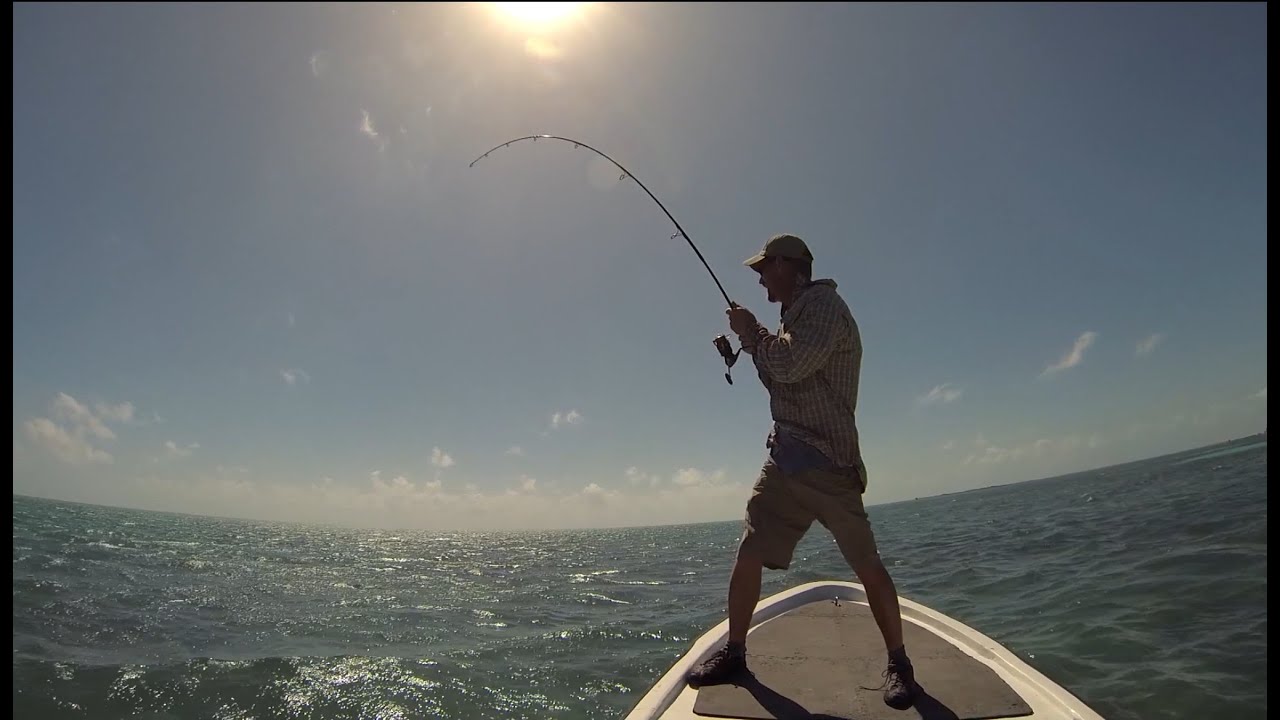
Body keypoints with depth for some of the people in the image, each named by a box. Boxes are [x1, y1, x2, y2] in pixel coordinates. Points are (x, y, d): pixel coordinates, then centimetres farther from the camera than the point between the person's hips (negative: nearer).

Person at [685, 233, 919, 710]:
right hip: (785, 456, 8)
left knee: (867, 566, -1)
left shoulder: (823, 305, -8)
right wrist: (752, 344, 13)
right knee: (749, 554, 4)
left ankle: (898, 662, 15)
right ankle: (734, 652, 15)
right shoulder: (797, 315, 20)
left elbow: (791, 367, -21)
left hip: (825, 461, -8)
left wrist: (752, 332, -6)